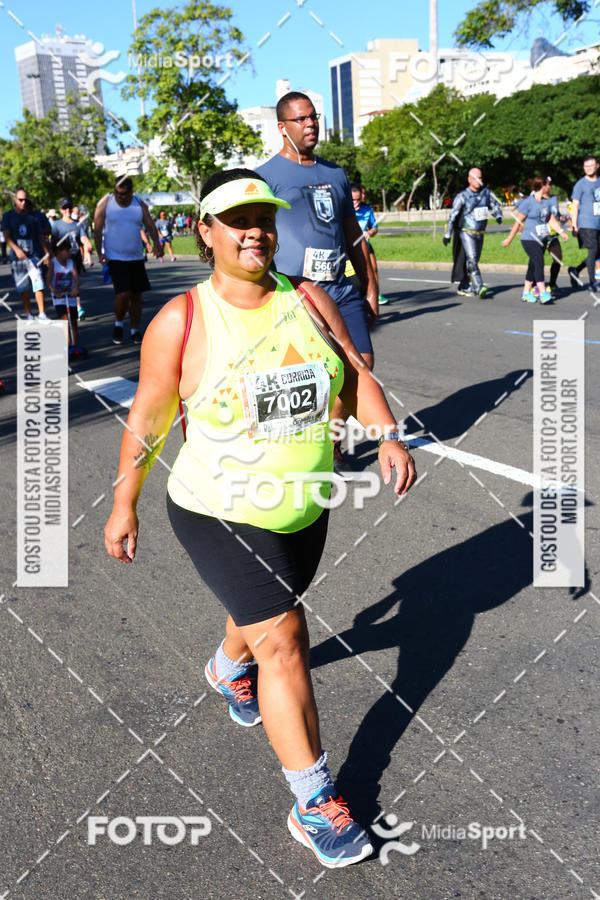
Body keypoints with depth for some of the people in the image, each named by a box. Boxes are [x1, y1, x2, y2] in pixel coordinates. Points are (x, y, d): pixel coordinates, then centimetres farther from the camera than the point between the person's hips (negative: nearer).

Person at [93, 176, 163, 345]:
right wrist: (99, 253, -12)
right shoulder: (106, 203, -1)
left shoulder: (140, 205, 6)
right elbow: (97, 230, -2)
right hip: (114, 257, -3)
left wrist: (156, 243, -19)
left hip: (136, 257, 4)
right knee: (123, 294, -15)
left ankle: (135, 330, 18)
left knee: (136, 295, 5)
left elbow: (150, 226, 1)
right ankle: (118, 324, 10)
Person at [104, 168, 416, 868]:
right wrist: (124, 504, -1)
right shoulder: (180, 320, -12)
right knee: (283, 638, -10)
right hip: (219, 514, -5)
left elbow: (356, 376, 0)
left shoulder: (309, 301, -1)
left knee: (268, 608, 27)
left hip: (305, 508, 5)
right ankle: (314, 805, 5)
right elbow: (147, 420, -6)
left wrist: (387, 436, -17)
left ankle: (229, 666, 63)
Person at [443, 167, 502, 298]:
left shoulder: (486, 193, 5)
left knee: (473, 261, 10)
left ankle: (463, 288, 21)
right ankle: (479, 287, -25)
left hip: (480, 234, 6)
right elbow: (452, 215, -8)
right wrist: (447, 234, -11)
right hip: (466, 233, -6)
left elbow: (494, 206, 18)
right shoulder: (462, 196, -9)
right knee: (472, 259, -19)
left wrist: (498, 216, -5)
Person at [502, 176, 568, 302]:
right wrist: (509, 239, -1)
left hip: (542, 240, 7)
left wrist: (561, 231, -4)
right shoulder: (528, 203, -11)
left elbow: (552, 220, 12)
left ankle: (526, 292, 22)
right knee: (539, 263, -19)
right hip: (529, 240, -7)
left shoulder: (548, 202, 9)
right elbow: (518, 222, -6)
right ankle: (543, 293, -22)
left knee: (533, 266, 12)